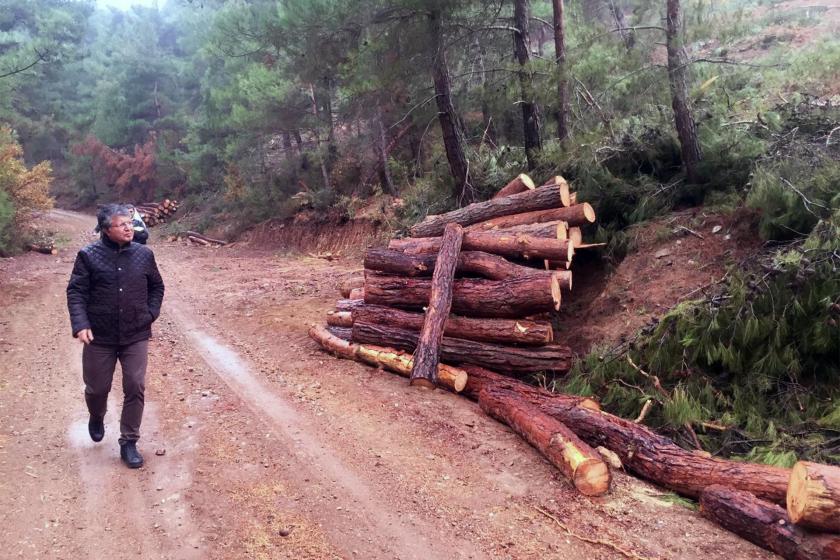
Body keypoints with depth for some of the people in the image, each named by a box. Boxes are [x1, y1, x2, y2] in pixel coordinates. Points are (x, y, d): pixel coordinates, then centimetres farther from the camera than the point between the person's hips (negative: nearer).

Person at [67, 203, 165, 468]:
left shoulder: (144, 254, 0)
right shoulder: (88, 256, -7)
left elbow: (156, 287, 14)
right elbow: (75, 292, -7)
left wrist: (150, 314, 3)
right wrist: (80, 325, -18)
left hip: (136, 336, 1)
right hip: (99, 337, -1)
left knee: (135, 388, -1)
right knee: (97, 388, 13)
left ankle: (129, 442, 13)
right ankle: (97, 419, 47)